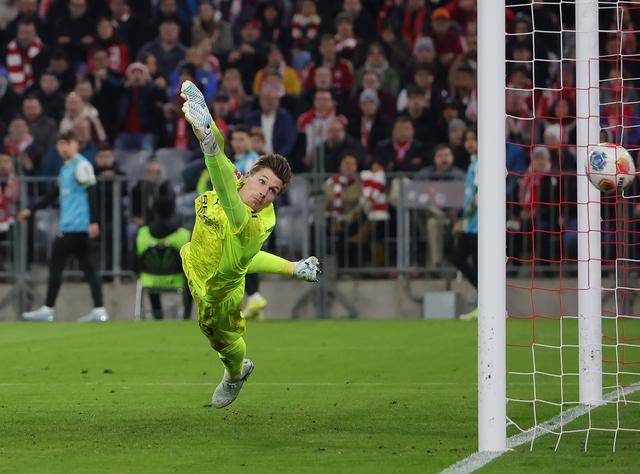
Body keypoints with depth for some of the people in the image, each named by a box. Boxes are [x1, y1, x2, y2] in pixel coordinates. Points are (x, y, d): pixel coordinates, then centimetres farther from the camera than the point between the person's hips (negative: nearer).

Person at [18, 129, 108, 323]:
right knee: (87, 267, 4)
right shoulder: (66, 168, 19)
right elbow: (53, 195, 27)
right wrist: (30, 210, 28)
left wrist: (93, 221, -22)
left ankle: (47, 309, 2)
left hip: (75, 225, -9)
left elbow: (91, 194, -16)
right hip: (67, 225, 9)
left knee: (55, 265, -4)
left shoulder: (81, 165, -9)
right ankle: (99, 310, 0)